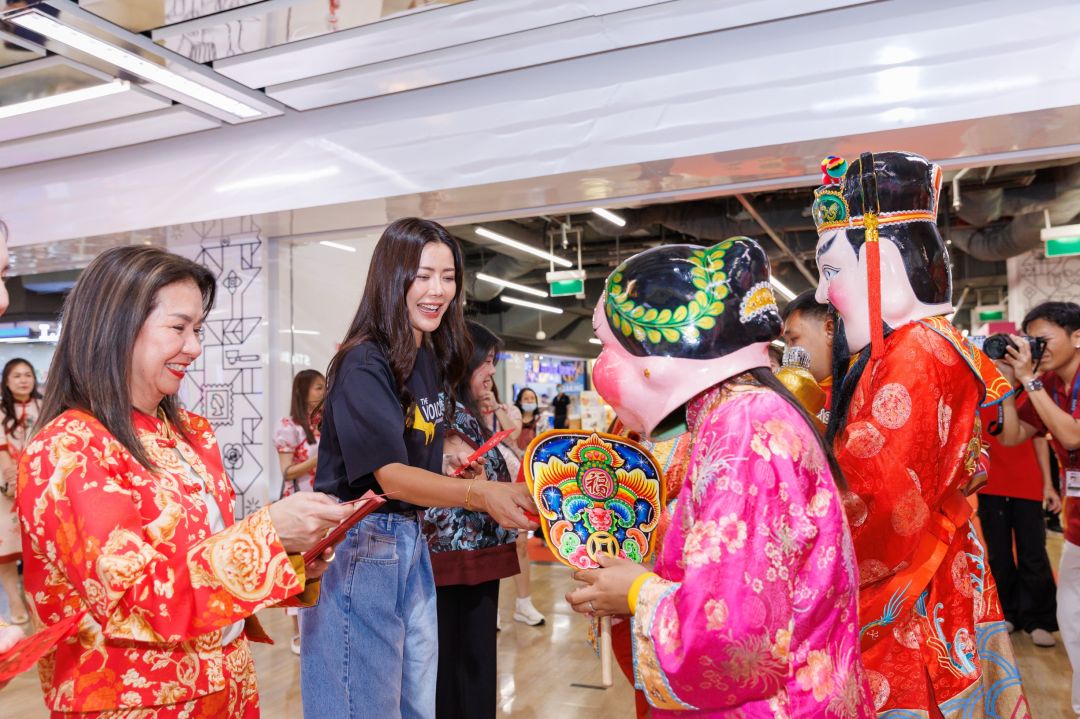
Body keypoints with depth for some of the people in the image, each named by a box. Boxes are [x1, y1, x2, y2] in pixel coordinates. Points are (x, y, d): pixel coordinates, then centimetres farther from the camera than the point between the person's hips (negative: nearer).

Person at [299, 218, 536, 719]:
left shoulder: (434, 360, 7)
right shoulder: (363, 365, -18)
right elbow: (390, 476, -27)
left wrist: (452, 467, 2)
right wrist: (480, 495, -40)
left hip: (410, 540, 8)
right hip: (358, 542, -8)